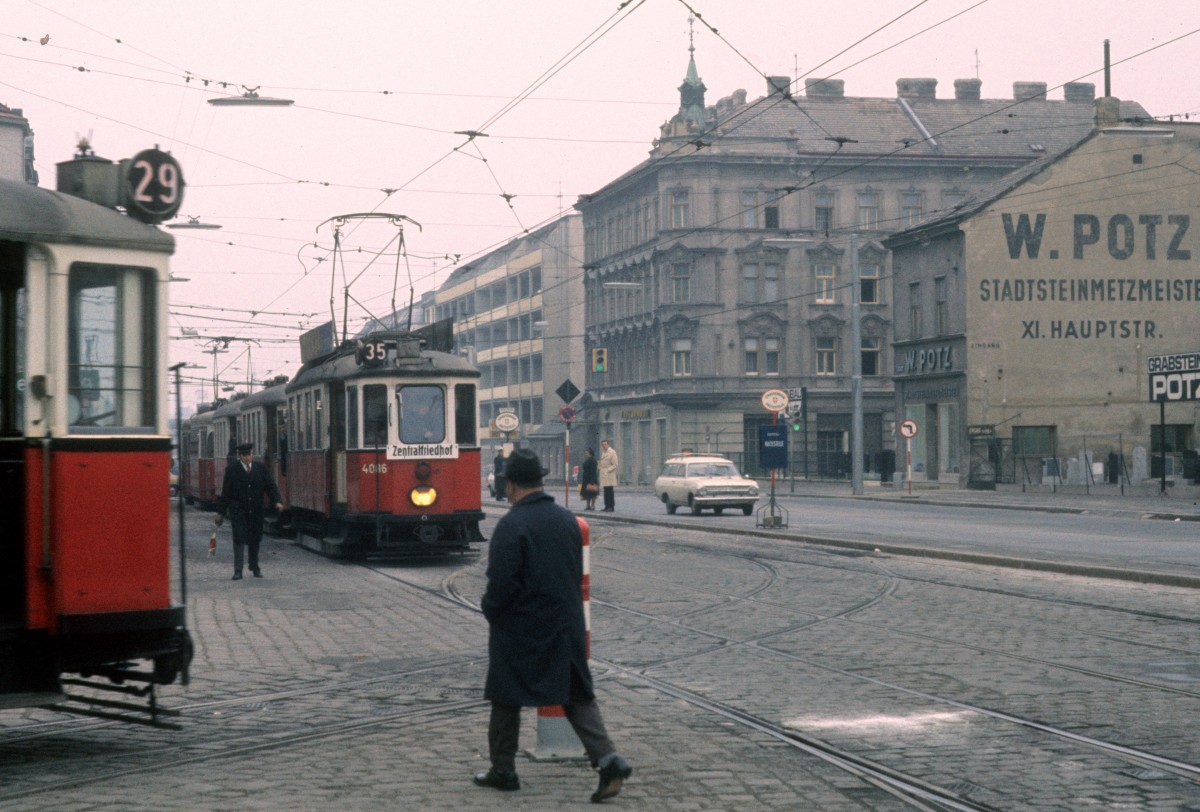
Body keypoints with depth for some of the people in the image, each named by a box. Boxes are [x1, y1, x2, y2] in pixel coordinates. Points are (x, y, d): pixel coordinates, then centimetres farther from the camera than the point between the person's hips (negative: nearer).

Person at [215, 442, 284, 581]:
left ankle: (254, 566, 32)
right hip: (238, 511, -3)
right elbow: (225, 492, -1)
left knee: (255, 539, 12)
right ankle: (238, 570, -8)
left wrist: (277, 501, -14)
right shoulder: (232, 470, -3)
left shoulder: (260, 468, 5)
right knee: (239, 539, -9)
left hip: (256, 511, 3)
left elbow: (271, 486, 3)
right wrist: (221, 512, -1)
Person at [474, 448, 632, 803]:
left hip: (519, 631, -5)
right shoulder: (568, 519, 5)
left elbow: (501, 581, -20)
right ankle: (607, 759, -7)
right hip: (567, 626, 6)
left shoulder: (511, 525, -17)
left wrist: (489, 609, -1)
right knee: (578, 697, 9)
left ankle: (503, 770, 19)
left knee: (507, 700, 10)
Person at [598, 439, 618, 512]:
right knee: (606, 491, 7)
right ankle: (607, 506, 10)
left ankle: (611, 507, -8)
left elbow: (615, 465, -9)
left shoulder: (612, 452, -6)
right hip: (603, 475, 8)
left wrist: (608, 470, -17)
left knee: (610, 491, -8)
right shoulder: (603, 452, 18)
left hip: (609, 475, -8)